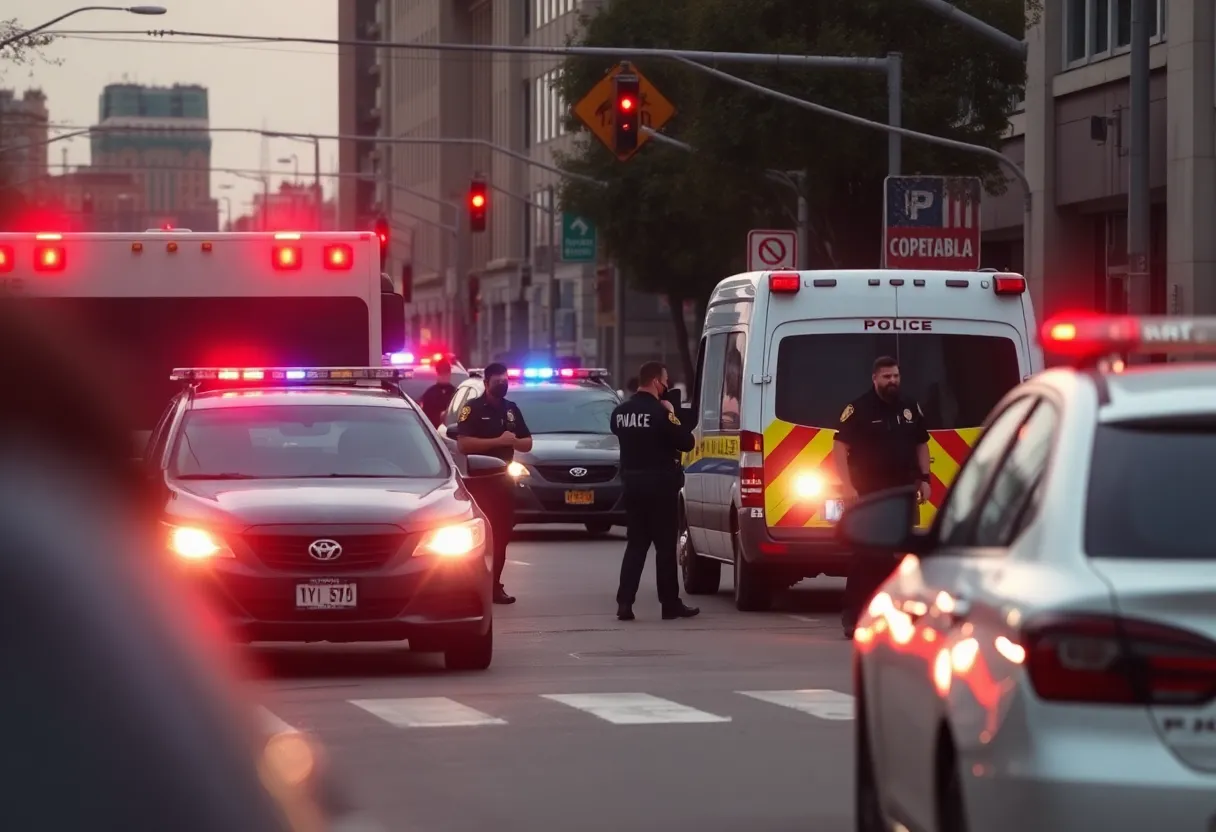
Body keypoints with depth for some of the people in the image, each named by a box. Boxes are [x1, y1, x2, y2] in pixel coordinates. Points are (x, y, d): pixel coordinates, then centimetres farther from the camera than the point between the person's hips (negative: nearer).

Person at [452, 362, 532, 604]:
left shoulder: (511, 409, 14)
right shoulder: (473, 409, -6)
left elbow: (528, 444, 16)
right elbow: (463, 444, -18)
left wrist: (513, 441, -7)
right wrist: (498, 441, -20)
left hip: (503, 479, 6)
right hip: (479, 480, -6)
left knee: (500, 535, 6)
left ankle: (494, 586, 10)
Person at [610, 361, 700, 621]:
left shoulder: (620, 412, 5)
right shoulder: (659, 413, -16)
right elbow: (686, 442, -13)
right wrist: (672, 414, -1)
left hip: (632, 483, 6)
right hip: (660, 484, -6)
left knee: (635, 544, 9)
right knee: (665, 546, 2)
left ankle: (625, 601, -2)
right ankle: (670, 604, 7)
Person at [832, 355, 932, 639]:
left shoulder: (910, 408, 11)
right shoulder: (859, 408, -7)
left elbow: (921, 444, 21)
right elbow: (840, 447, -10)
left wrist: (924, 479, 10)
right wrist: (847, 485, -18)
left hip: (902, 493, 5)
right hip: (867, 494, -5)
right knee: (864, 554, -9)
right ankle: (853, 616, -7)